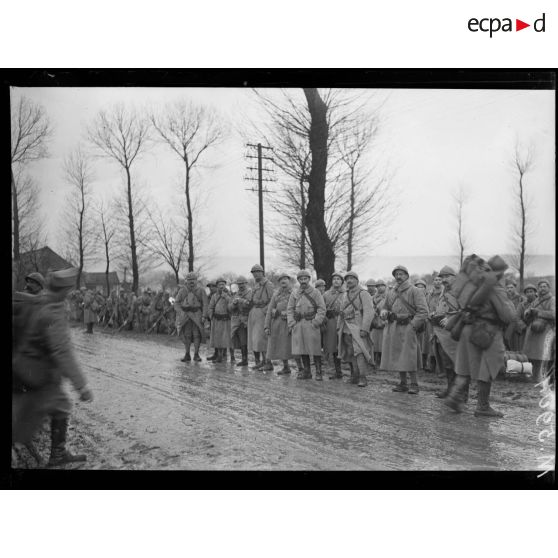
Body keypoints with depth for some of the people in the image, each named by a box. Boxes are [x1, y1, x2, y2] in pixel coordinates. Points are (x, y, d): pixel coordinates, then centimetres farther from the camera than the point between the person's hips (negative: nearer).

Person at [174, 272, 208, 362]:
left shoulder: (201, 290, -2)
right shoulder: (182, 290, 3)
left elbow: (205, 304, -2)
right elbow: (176, 302, 5)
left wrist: (204, 316, -11)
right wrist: (180, 313, -10)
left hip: (197, 315, -1)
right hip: (185, 314, 1)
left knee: (197, 334, -6)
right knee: (186, 335, 0)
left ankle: (196, 355, 2)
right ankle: (187, 355, 7)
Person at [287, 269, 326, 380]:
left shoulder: (315, 292, 2)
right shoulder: (294, 293, 12)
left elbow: (322, 309, -2)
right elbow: (289, 309, 12)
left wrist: (316, 322, -12)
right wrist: (291, 323, 0)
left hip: (311, 324, -3)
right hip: (298, 324, 3)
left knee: (315, 349, -3)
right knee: (301, 349, 5)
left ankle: (318, 372, 5)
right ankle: (306, 372, 15)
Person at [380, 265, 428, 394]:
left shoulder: (415, 291, -2)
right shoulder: (391, 293, 16)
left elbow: (423, 311, -8)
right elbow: (386, 307, 26)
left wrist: (413, 326, -15)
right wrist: (384, 312, 1)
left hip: (407, 328, -6)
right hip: (392, 328, 6)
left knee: (409, 356, -8)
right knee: (396, 356, 6)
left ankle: (414, 384, 3)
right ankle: (402, 383, 15)